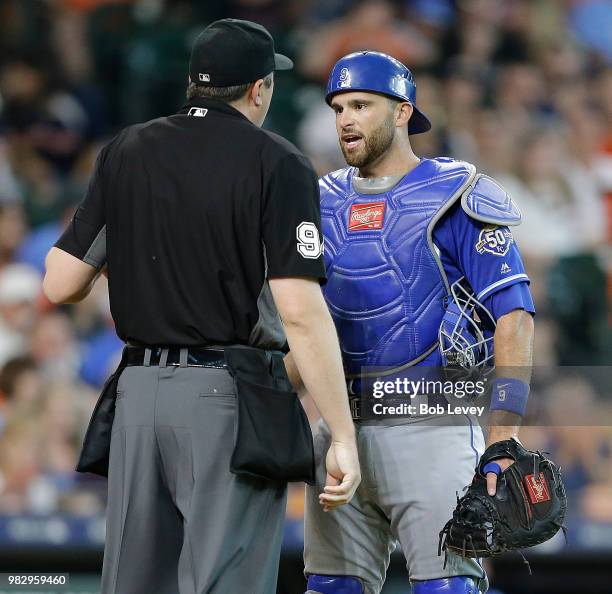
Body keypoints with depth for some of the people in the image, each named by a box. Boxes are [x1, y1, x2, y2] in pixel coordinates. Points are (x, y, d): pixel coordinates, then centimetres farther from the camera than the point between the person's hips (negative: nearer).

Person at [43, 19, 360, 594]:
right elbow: (300, 310, -14)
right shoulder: (276, 163, -5)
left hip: (139, 391, 5)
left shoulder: (125, 152, 9)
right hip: (231, 395, -5)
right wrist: (343, 436, -13)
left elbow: (59, 285, 7)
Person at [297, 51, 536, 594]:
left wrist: (503, 441, -17)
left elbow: (513, 317, -9)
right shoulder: (326, 202, 13)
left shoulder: (453, 197, -5)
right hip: (342, 426, 6)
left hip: (431, 424, -6)